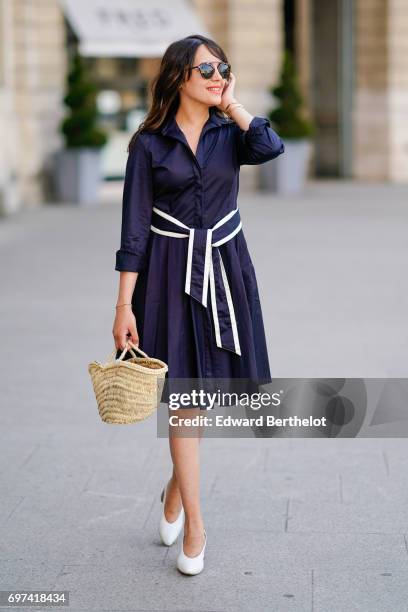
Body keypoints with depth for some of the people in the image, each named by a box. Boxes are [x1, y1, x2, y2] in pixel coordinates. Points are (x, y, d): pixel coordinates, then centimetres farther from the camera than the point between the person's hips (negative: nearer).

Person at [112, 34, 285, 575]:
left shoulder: (229, 134, 5)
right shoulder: (149, 144, -3)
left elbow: (271, 148, -19)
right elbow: (134, 229, -5)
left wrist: (231, 104, -6)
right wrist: (124, 306, -9)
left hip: (225, 270, 3)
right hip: (170, 274, -3)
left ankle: (176, 488, 35)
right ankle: (195, 527, 6)